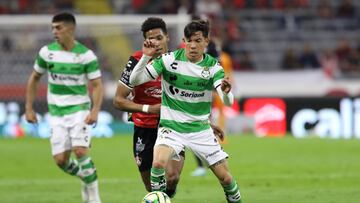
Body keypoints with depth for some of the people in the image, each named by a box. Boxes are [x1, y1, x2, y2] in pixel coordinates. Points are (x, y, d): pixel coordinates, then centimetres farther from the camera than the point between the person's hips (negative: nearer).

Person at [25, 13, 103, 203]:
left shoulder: (86, 55, -10)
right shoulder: (47, 52, -1)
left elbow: (97, 85, -8)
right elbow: (34, 78, 11)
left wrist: (95, 111, -23)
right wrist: (29, 108, 7)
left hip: (79, 109, -3)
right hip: (56, 112, 3)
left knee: (80, 151, -21)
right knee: (61, 160, -4)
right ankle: (87, 178, 26)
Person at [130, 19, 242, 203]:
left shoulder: (213, 66, -6)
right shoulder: (169, 60, -9)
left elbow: (228, 102, -18)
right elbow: (135, 80, -10)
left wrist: (226, 92, -42)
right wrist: (146, 57, -26)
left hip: (201, 130, 2)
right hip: (171, 128, -2)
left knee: (226, 178, 2)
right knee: (158, 163, -31)